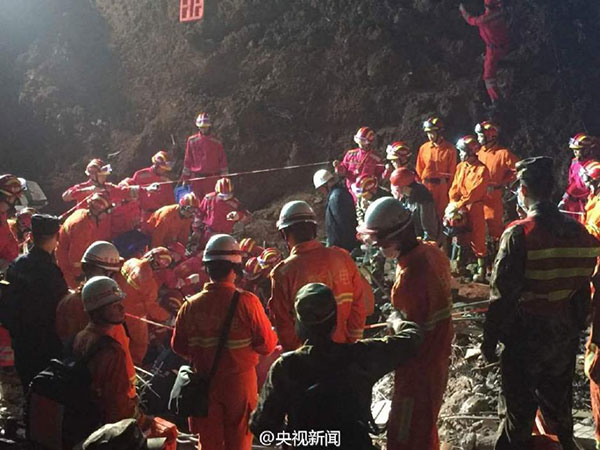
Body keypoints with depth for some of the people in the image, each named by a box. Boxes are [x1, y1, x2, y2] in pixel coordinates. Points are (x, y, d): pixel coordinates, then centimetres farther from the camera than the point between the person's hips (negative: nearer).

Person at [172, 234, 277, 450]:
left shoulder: (191, 305, -10)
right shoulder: (246, 302, -18)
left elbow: (179, 346, -1)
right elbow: (267, 344, -15)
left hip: (205, 383, 2)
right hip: (240, 381, -2)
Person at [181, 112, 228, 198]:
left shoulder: (216, 142, 4)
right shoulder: (192, 141, 6)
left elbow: (223, 161, 5)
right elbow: (187, 161, 9)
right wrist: (185, 178, 6)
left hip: (212, 178, -1)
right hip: (196, 178, 1)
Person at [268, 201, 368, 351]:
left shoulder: (283, 273, -16)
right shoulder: (342, 257, -7)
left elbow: (283, 323, -11)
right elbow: (359, 304, -2)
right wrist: (353, 341, 7)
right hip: (344, 350, 3)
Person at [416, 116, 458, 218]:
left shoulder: (450, 149, -4)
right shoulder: (423, 148, 5)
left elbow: (452, 171, -1)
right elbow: (419, 169, 11)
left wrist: (447, 188, -3)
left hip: (442, 186, -3)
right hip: (426, 186, 3)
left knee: (441, 213, 3)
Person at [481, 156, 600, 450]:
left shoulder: (518, 234, -20)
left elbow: (502, 295, -19)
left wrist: (490, 339, -9)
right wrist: (576, 326, 18)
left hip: (525, 336, -5)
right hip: (566, 335, 5)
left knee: (519, 407, 11)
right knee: (559, 403, 24)